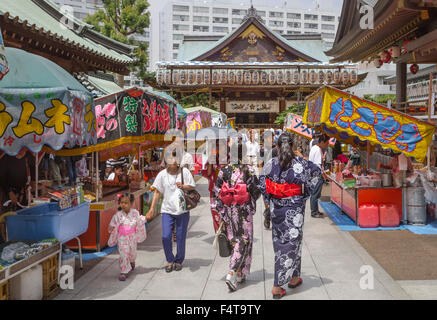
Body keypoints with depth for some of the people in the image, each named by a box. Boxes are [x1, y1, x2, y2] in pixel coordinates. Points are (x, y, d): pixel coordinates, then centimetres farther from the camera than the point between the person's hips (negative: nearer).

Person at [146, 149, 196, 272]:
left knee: (181, 237, 6)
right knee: (166, 236, -8)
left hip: (182, 210, 0)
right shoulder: (162, 174, 0)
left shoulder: (184, 172, -2)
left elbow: (193, 187, 4)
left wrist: (183, 186, -17)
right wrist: (152, 208, 0)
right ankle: (170, 261, 12)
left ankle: (179, 261, 25)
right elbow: (157, 192, 5)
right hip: (167, 210, 0)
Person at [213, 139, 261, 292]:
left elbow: (217, 191, 0)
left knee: (235, 240, 16)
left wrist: (221, 210, 8)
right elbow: (256, 191, -7)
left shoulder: (224, 170, -2)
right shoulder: (249, 170, -11)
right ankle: (232, 274, -9)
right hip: (244, 210, -4)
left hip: (228, 210, 4)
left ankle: (240, 274, 24)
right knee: (244, 241, 4)